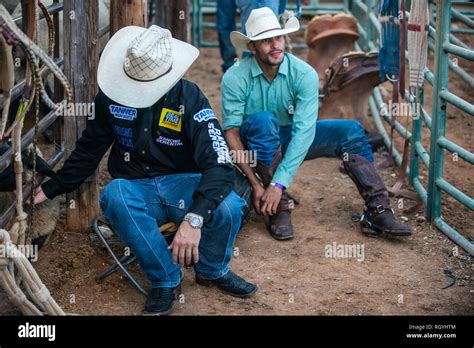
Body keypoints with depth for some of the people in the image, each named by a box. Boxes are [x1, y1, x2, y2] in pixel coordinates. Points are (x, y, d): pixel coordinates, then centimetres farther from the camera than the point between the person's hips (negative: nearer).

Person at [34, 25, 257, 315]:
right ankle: (166, 280, -17)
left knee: (229, 207, -34)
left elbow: (220, 165, -28)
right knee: (115, 195, -35)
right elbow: (88, 150, 12)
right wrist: (50, 189, 13)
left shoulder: (190, 99, -16)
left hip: (182, 184, -2)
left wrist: (194, 219, -42)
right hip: (137, 190, 2)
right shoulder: (111, 95, -5)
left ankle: (213, 270, 2)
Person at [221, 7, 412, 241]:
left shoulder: (304, 74, -19)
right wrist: (256, 185, -31)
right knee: (263, 120, -36)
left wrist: (279, 183, -36)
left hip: (289, 140, 3)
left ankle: (377, 211, -20)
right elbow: (231, 132, -23)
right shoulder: (235, 78, -22)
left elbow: (303, 131, -27)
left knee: (350, 131, -16)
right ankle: (279, 207, -28)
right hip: (255, 145, -2)